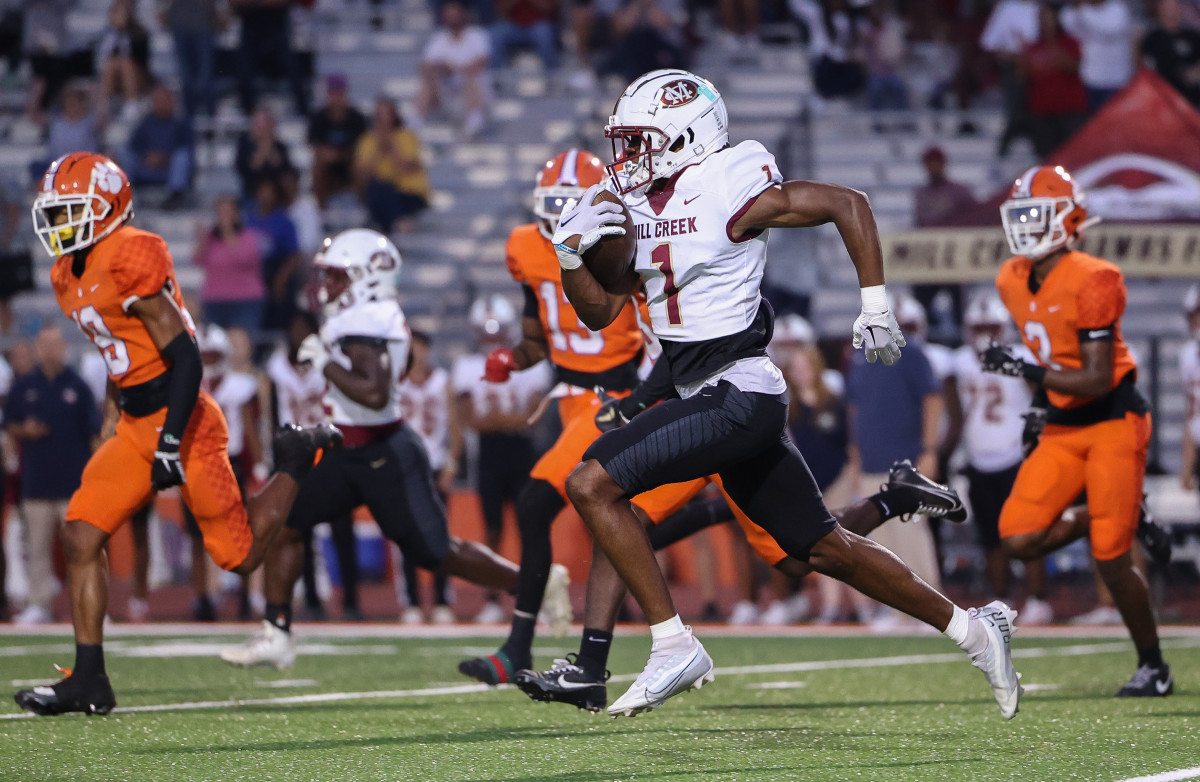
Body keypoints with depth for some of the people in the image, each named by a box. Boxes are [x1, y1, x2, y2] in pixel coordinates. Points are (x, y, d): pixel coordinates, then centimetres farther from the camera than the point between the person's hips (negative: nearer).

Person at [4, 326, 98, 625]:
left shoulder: (77, 387, 4)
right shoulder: (24, 387, 8)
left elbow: (94, 432, 3)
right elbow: (9, 427, 14)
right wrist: (24, 431, -9)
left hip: (73, 483, -2)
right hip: (36, 482, 2)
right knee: (37, 546, 6)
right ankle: (38, 603, 12)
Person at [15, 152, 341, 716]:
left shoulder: (131, 259, -18)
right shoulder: (70, 277, 10)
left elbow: (185, 358, -20)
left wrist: (170, 442, -24)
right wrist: (107, 441, 19)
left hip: (182, 420, -8)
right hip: (135, 427, 8)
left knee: (240, 556, 2)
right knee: (81, 538, -5)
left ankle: (299, 457, 25)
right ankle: (89, 682, -3)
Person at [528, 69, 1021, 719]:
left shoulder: (727, 191, -12)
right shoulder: (640, 207, 12)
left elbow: (847, 205, -8)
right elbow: (600, 311, 16)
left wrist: (875, 304, -9)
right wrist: (571, 255, -2)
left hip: (739, 397, -9)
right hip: (710, 399, 9)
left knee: (593, 484, -16)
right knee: (822, 549, 14)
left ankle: (673, 646, -12)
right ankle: (971, 628, 24)